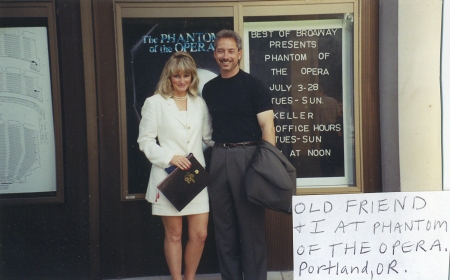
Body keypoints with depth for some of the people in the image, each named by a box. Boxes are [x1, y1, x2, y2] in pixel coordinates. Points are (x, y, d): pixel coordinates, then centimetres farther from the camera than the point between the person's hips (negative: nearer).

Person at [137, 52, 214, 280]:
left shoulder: (200, 103, 11)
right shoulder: (155, 103, 0)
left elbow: (209, 137, 13)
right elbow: (145, 141, -3)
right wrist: (170, 157, -15)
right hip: (168, 177, -3)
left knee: (200, 234, 5)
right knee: (174, 235, 7)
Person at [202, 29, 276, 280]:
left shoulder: (254, 85, -3)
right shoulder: (209, 88, 12)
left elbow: (267, 126, -8)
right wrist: (213, 153, 6)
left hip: (247, 155, -5)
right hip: (219, 157, 5)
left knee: (251, 223, 2)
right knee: (224, 224, 11)